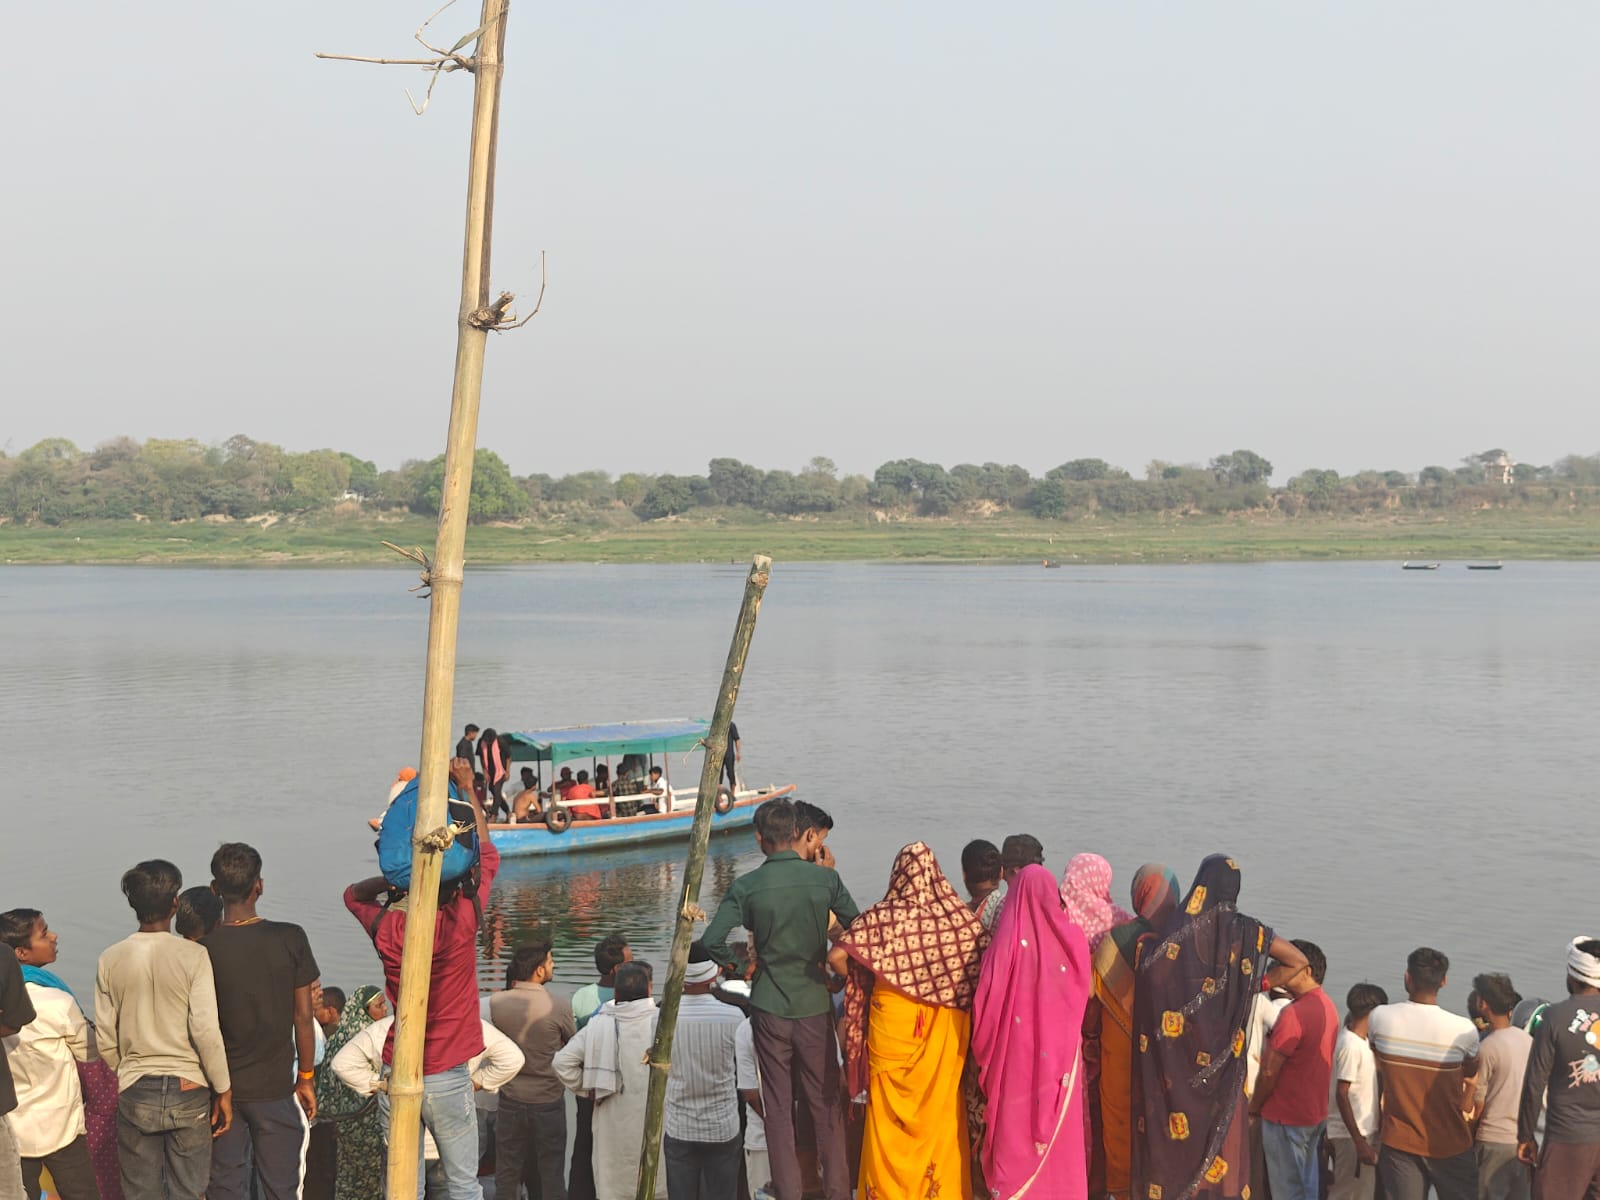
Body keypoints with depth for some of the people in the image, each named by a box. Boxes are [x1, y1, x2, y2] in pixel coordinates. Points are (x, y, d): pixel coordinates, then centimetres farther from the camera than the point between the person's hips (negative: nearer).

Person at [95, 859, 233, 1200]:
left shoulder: (111, 960, -2)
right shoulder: (192, 955, -11)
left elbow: (105, 1040, 2)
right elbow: (206, 1031, -14)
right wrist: (223, 1091, -4)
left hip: (134, 1093, 2)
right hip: (187, 1091, -2)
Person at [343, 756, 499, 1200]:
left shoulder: (387, 929, -7)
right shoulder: (461, 924, -12)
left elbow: (353, 893, 17)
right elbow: (487, 856, 4)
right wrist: (467, 791, 8)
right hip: (449, 1079, -2)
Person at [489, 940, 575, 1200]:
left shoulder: (496, 1002, -9)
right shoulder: (558, 1007, -17)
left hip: (511, 1100, 2)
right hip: (549, 1101, -2)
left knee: (506, 1178, 12)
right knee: (551, 1178, 10)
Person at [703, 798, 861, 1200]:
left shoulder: (747, 886, -8)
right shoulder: (825, 878, -5)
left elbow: (712, 940, -14)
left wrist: (738, 963, 5)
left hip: (769, 1007, -1)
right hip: (815, 1005, 1)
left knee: (777, 1106, 9)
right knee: (826, 1102, 13)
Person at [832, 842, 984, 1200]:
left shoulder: (880, 918, -9)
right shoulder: (960, 917, -6)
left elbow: (837, 956, -15)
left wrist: (862, 982, 2)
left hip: (892, 1022, -1)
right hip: (945, 1027, 2)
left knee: (890, 1111, 12)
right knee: (940, 1109, 14)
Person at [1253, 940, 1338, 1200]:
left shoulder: (1294, 1013, -22)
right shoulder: (1327, 1006, 6)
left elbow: (1269, 1072, -18)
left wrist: (1253, 1107, -4)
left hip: (1285, 1117, -8)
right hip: (1315, 1114, 9)